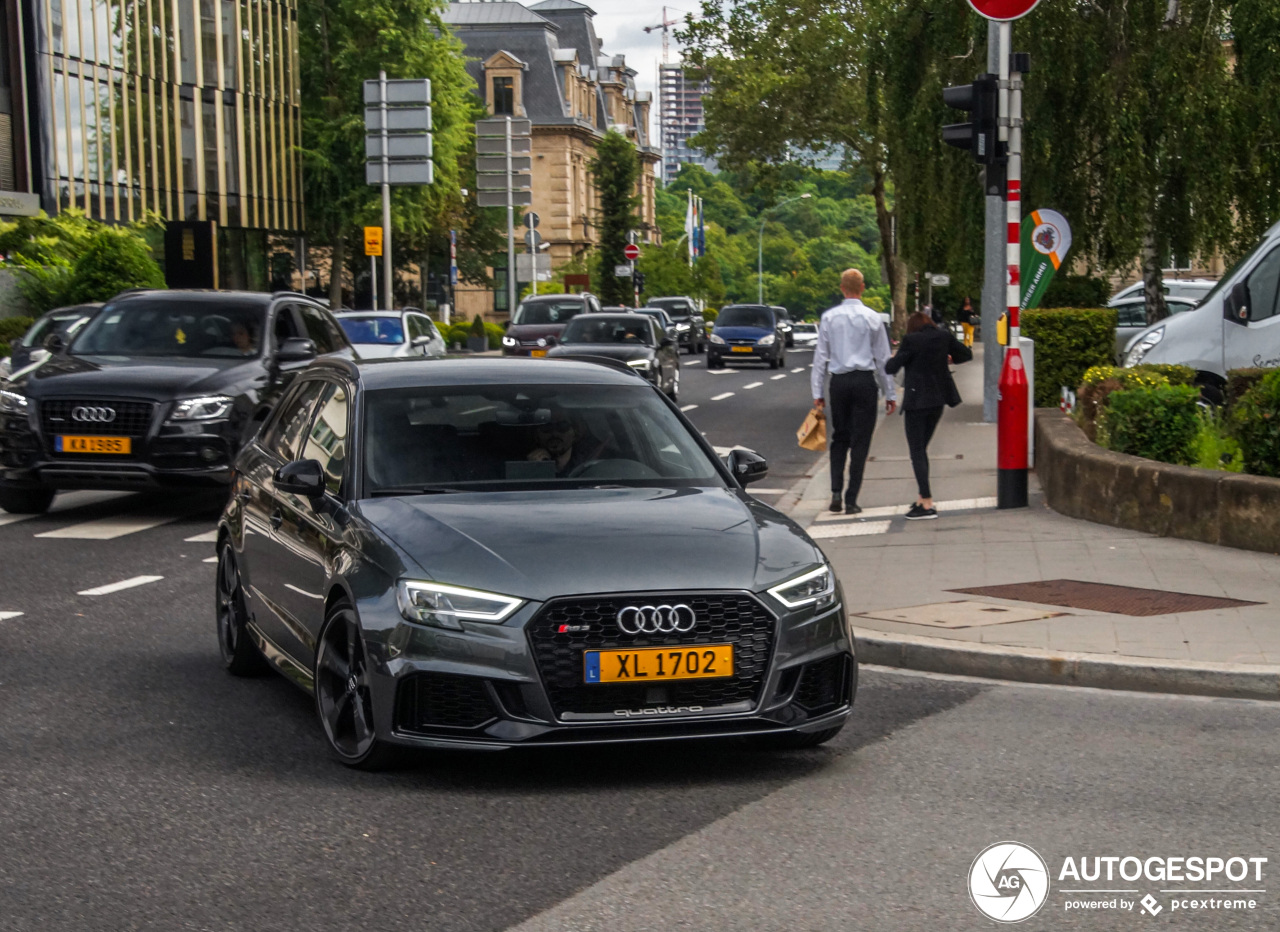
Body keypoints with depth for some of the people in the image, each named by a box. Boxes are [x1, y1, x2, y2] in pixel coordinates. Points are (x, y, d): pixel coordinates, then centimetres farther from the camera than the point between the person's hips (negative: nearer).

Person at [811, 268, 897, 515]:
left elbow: (821, 356, 3)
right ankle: (851, 500, 1)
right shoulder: (872, 318, -2)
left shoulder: (828, 317, 2)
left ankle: (836, 492, 0)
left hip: (839, 382, 2)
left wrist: (818, 392, 8)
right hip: (865, 381, -2)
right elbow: (883, 358, 1)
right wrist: (890, 393, 7)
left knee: (839, 438, 15)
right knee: (860, 442, 2)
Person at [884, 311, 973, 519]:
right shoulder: (944, 336, 2)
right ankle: (923, 498, 19)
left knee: (917, 452, -3)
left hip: (916, 401, -6)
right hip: (938, 399, 6)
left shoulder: (911, 340, -13)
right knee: (921, 449, 18)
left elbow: (891, 368, -11)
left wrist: (891, 360, 11)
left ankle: (927, 504, -10)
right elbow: (966, 354, 13)